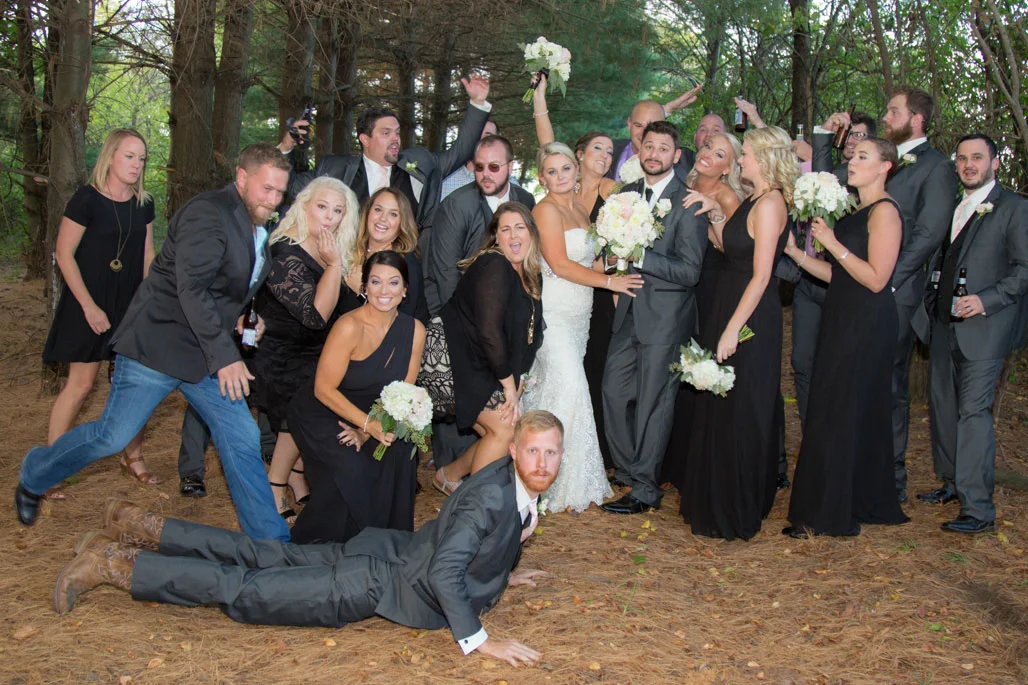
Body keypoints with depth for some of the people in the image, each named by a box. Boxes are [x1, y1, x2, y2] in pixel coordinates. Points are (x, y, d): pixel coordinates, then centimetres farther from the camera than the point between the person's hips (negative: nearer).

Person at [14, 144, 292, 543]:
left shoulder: (259, 228, 10)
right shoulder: (208, 214, -19)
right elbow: (191, 290, -26)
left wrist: (241, 320, 6)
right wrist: (224, 357, -26)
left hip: (208, 351, 8)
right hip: (158, 343, -8)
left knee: (243, 441, 2)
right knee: (112, 436, -1)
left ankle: (271, 541, 10)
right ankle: (33, 477, 27)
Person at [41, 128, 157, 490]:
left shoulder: (143, 204, 5)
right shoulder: (87, 199, -12)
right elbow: (64, 254, -11)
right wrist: (89, 306, -14)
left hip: (131, 304, 5)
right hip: (90, 303, -5)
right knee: (81, 384, -5)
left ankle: (133, 458, 21)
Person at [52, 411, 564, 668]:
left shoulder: (519, 486, 2)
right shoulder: (492, 496, -30)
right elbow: (443, 573, -35)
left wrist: (497, 572, 20)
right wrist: (476, 640, -31)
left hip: (385, 555, 8)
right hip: (373, 589, -8)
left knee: (265, 557, 17)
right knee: (245, 589, -1)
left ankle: (147, 529, 27)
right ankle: (116, 563, 7)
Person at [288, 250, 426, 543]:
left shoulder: (414, 330, -9)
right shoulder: (350, 327, -25)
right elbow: (324, 390, -21)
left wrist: (368, 430, -16)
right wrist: (369, 423, -29)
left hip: (372, 414, 5)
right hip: (320, 412, -5)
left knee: (400, 452, -18)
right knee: (351, 468, -26)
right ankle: (313, 544, -3)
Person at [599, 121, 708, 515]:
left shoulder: (688, 203, -13)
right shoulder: (628, 193, 9)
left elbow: (689, 271, -18)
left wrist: (638, 256, -25)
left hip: (665, 316, -7)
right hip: (630, 312, 7)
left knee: (653, 402, 1)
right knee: (614, 391, 12)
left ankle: (645, 490, 12)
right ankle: (626, 471, 31)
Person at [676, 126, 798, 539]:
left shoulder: (770, 203, -17)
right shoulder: (755, 200, 11)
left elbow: (761, 275, -21)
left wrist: (732, 330, -22)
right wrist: (714, 212, 6)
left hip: (751, 319, -10)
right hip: (729, 310, 10)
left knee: (739, 416, 1)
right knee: (720, 411, 18)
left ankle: (735, 516, 15)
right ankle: (716, 502, 33)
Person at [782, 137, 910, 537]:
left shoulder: (884, 211, -12)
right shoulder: (854, 212, 15)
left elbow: (876, 278, -20)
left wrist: (831, 242, -17)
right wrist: (795, 251, 5)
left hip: (867, 324, -9)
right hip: (844, 320, 9)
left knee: (840, 415, -4)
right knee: (857, 414, 14)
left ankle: (830, 516, 5)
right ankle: (865, 503, 25)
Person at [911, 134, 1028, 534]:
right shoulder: (953, 208, 16)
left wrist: (986, 300, -19)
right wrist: (932, 299, 10)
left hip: (983, 329, -7)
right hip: (944, 325, 7)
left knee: (974, 412, -11)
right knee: (943, 407, 13)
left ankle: (978, 509, -9)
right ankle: (953, 483, 29)